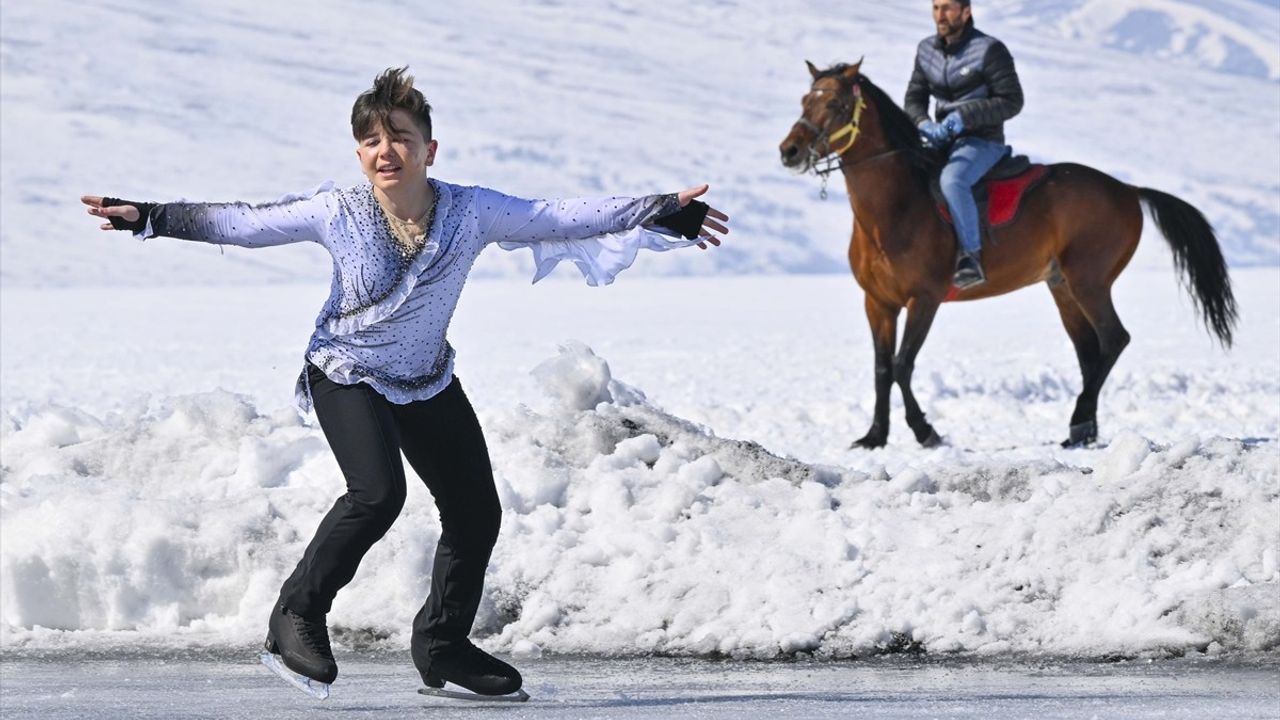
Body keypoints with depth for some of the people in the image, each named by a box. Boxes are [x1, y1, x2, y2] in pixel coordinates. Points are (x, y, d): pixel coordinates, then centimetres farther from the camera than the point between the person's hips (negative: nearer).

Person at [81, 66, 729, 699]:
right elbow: (244, 224, -14)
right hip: (347, 377, -4)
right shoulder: (336, 213, -20)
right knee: (378, 492, -27)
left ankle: (443, 642, 24)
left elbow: (562, 217, -15)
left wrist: (660, 212, -19)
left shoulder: (471, 212, -17)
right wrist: (153, 217, -18)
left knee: (476, 510, 3)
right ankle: (298, 612, -9)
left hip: (428, 382, 4)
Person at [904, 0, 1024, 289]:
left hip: (983, 141, -7)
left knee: (951, 180, -36)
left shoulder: (989, 50, -11)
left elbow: (1011, 101, -11)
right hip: (943, 142, 7)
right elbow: (914, 98, 14)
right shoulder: (927, 50, 8)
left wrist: (964, 116, -21)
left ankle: (971, 257, -31)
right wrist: (924, 124, -9)